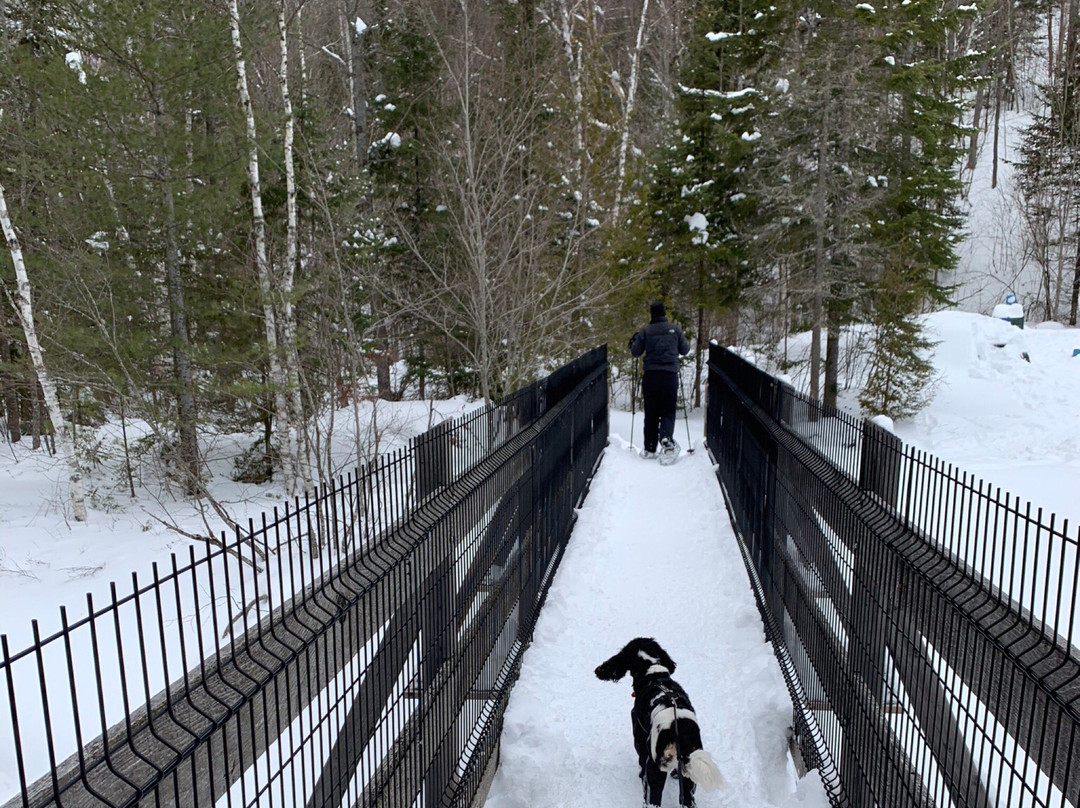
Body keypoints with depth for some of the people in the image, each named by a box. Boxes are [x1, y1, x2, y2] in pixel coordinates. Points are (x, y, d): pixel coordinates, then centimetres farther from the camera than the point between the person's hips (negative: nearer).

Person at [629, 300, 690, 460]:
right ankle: (666, 438, -22)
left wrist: (633, 342, 26)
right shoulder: (675, 329, 5)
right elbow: (685, 351, 12)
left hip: (650, 375, 0)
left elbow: (635, 352, 5)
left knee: (651, 413, 7)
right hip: (670, 375, 0)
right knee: (668, 411, 5)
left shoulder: (646, 331, 2)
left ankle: (650, 448, 8)